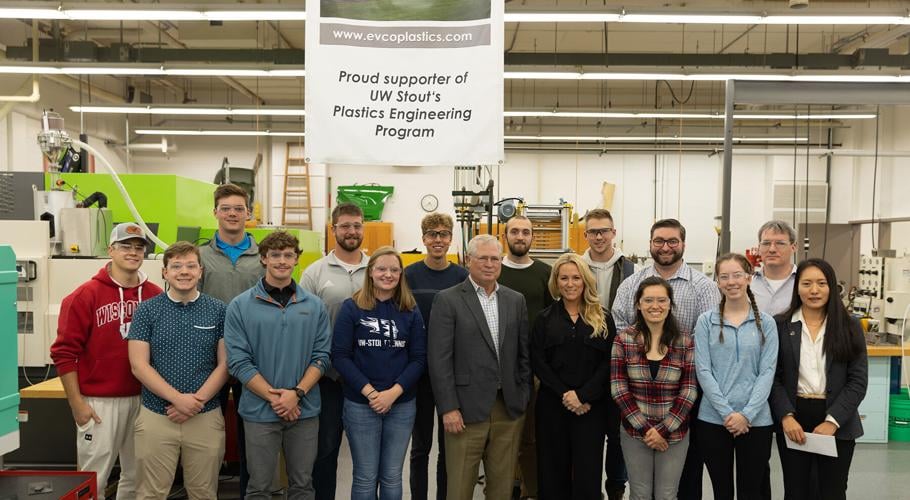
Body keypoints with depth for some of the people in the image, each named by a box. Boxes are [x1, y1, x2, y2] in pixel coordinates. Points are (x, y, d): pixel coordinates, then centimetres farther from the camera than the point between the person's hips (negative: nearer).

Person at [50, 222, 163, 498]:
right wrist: (77, 404, -9)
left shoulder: (155, 295, 4)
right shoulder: (85, 295, -6)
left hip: (145, 399, 4)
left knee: (137, 477, 14)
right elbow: (64, 352, -7)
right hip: (100, 402, -3)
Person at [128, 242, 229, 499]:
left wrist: (197, 400, -12)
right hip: (156, 417, -1)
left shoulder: (218, 311, 2)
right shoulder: (146, 311, 0)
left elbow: (224, 364, 0)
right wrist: (178, 398, -15)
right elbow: (139, 365, -6)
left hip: (206, 417, 1)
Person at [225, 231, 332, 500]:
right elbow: (239, 362, -8)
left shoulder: (315, 306, 3)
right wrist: (273, 397, -13)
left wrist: (297, 393, -13)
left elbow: (321, 357, 1)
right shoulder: (240, 306, -3)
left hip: (305, 410, 2)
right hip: (259, 411, -2)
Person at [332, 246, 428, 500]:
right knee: (365, 477, 7)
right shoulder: (352, 307, -3)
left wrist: (394, 392, -14)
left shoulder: (410, 311, 3)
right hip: (360, 404, -2)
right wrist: (369, 392, -16)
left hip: (402, 404, 2)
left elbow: (419, 358, 0)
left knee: (392, 477, 11)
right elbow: (340, 356, -7)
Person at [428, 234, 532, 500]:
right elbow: (439, 359, -8)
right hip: (467, 408, -4)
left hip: (509, 408, 4)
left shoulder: (516, 300, 10)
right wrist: (448, 408, -12)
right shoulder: (447, 300, -4)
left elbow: (524, 353, 12)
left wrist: (523, 398, 6)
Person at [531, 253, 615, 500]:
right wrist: (564, 394, -12)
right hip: (552, 404, 1)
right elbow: (538, 363, -2)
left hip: (591, 406, -1)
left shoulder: (603, 319, 4)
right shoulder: (544, 318, 5)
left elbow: (608, 362, -3)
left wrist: (583, 395, -14)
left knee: (588, 471, 1)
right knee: (554, 469, 7)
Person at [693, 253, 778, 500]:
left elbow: (767, 372, -3)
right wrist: (726, 413, -13)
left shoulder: (765, 323, 2)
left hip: (756, 421, 0)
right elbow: (703, 371, -5)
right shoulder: (706, 321, 0)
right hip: (713, 419, 0)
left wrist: (747, 414, -13)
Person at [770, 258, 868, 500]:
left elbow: (858, 381, -2)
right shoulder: (780, 326, 1)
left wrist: (832, 421, -11)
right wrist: (786, 416, -14)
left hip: (837, 423, 0)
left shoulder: (850, 328, 2)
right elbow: (773, 378, -1)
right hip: (792, 420, 0)